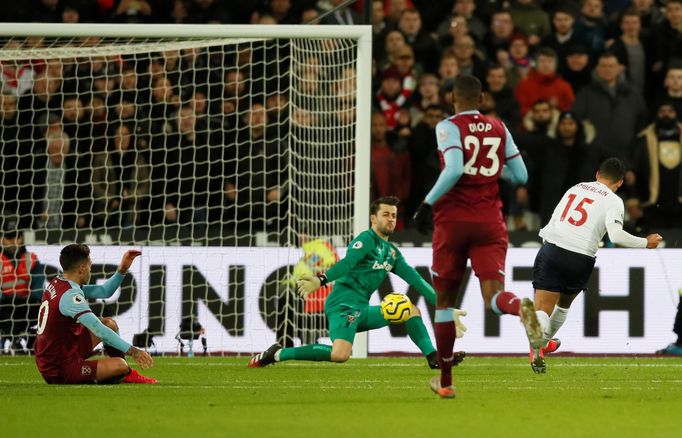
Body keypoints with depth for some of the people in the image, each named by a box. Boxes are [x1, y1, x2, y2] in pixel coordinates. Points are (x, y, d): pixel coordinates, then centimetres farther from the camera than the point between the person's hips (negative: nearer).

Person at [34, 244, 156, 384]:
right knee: (120, 365, -23)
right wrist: (132, 351, -29)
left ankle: (125, 376, 23)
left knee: (110, 324, 19)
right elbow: (99, 331, -29)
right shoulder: (70, 295, -24)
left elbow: (104, 291, 16)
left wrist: (123, 269, 6)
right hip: (60, 371, -10)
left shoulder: (57, 283, 6)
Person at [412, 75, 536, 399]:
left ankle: (445, 380, 18)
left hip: (453, 219, -2)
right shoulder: (499, 129, 9)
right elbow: (521, 177, 11)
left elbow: (454, 170, -21)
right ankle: (521, 307, -48)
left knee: (444, 299, 12)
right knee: (493, 295, -9)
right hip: (490, 221, 2)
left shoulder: (449, 127, -5)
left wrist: (427, 204, -13)